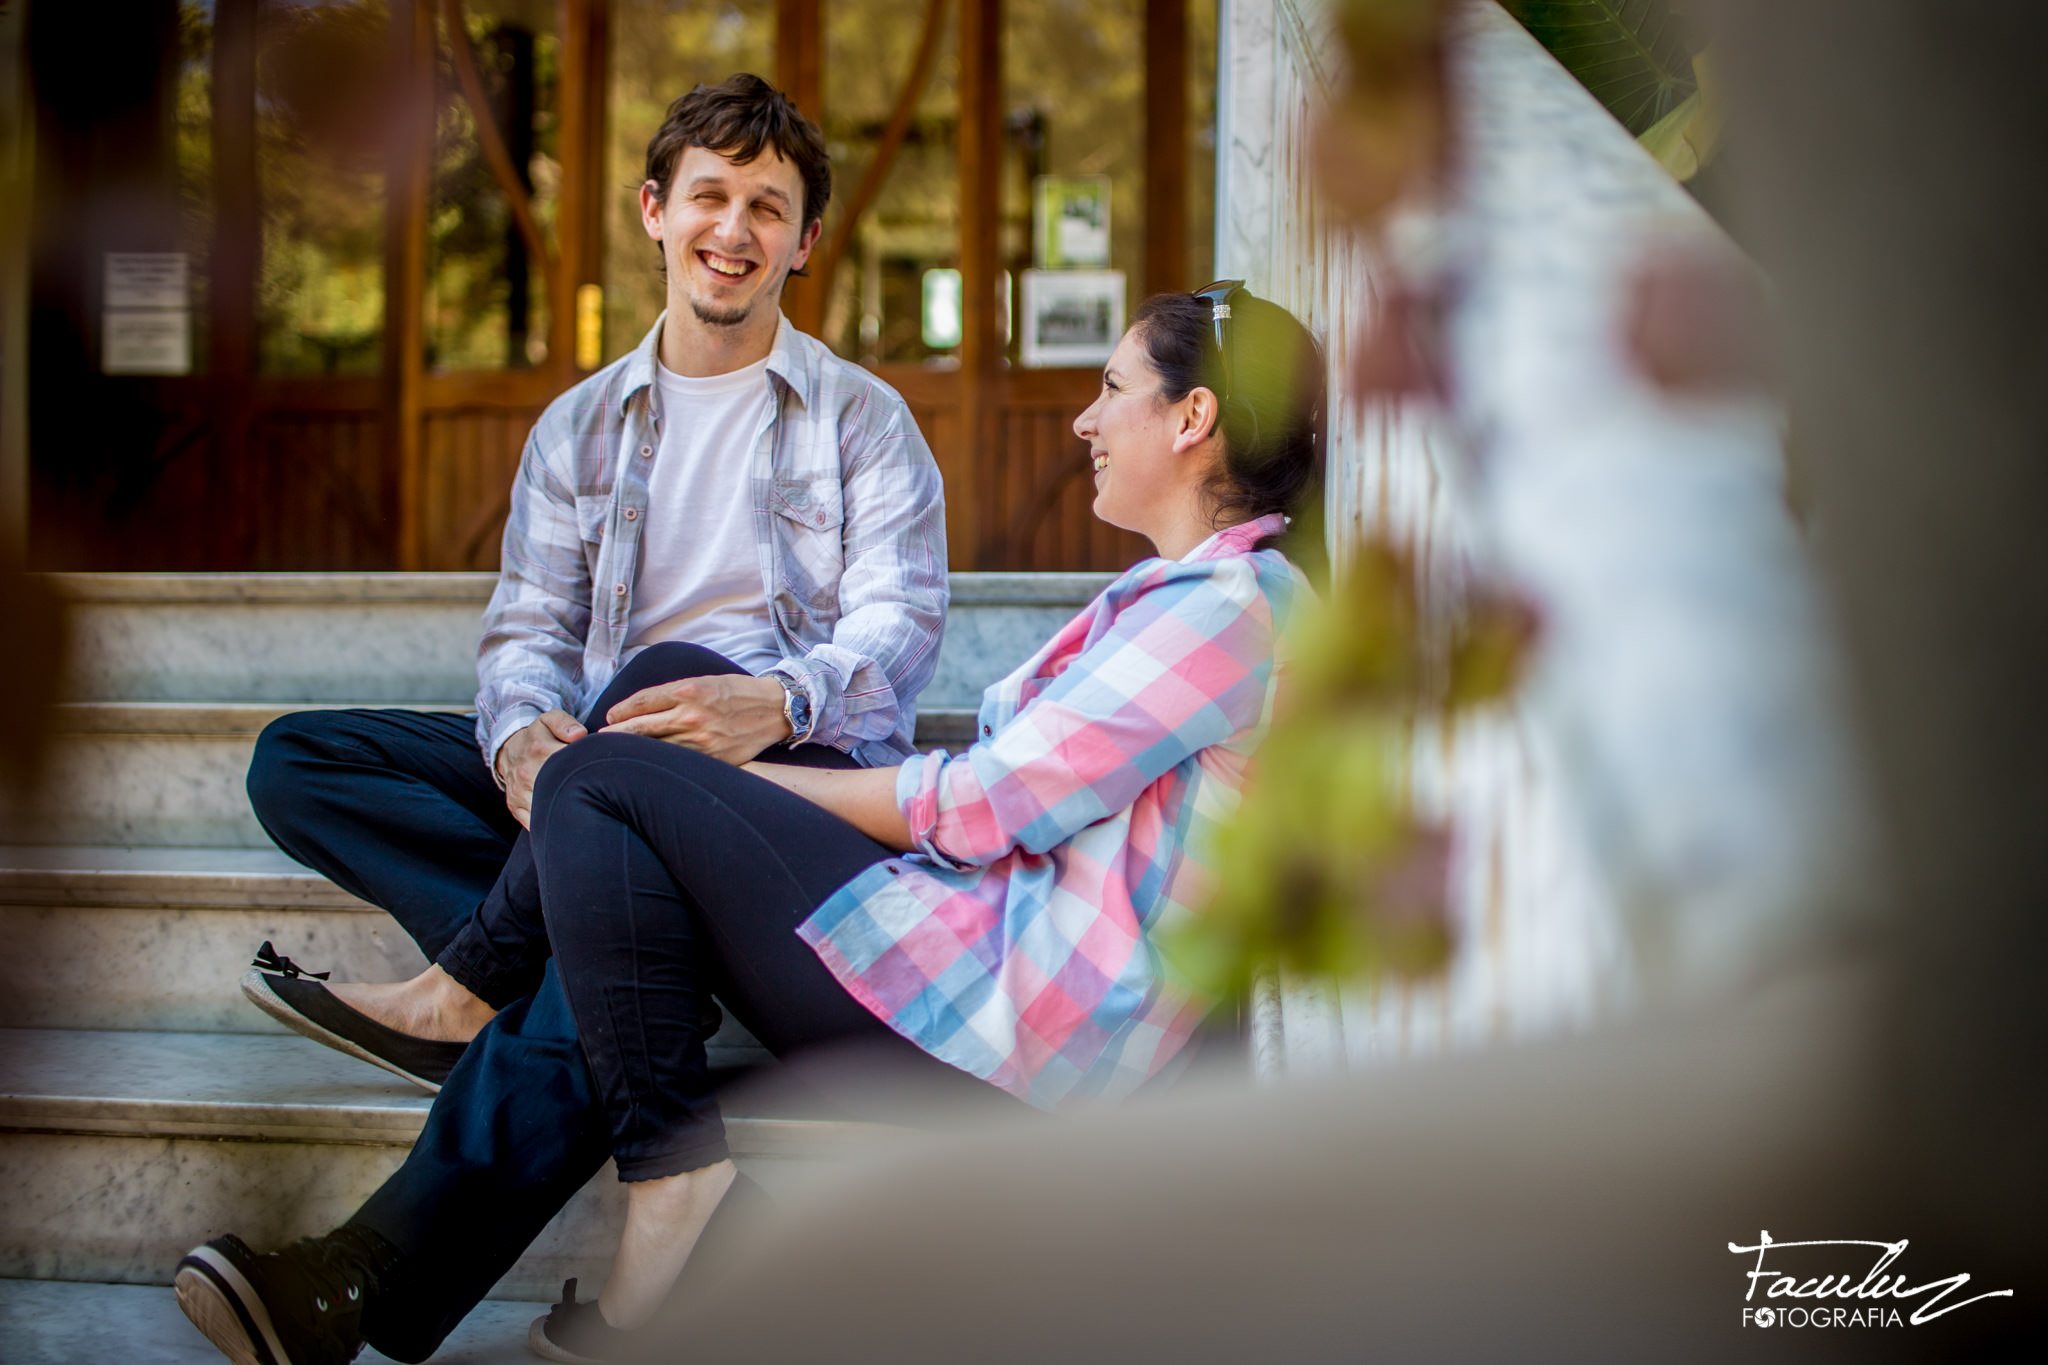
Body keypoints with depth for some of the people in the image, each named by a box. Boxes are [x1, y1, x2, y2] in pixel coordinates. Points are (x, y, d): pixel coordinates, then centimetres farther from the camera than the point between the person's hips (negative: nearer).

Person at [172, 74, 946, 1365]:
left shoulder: (864, 420, 9)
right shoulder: (580, 426, 20)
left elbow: (902, 625, -7)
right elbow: (528, 627, 9)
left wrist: (778, 701, -31)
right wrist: (521, 735, -17)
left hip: (807, 774, -4)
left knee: (667, 672, -39)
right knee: (297, 761, -10)